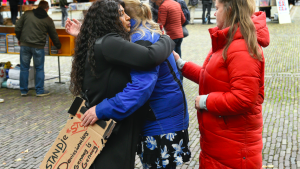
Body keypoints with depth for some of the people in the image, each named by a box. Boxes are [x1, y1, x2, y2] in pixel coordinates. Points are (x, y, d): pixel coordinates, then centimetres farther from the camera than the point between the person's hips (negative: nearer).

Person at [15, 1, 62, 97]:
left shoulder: (27, 14, 5)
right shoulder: (48, 20, 4)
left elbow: (17, 28, 4)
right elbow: (54, 35, 12)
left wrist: (19, 39, 21)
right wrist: (59, 47, 25)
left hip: (24, 45, 2)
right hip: (38, 47, -2)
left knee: (24, 68, 10)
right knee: (39, 69, 10)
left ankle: (23, 91, 17)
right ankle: (40, 91, 12)